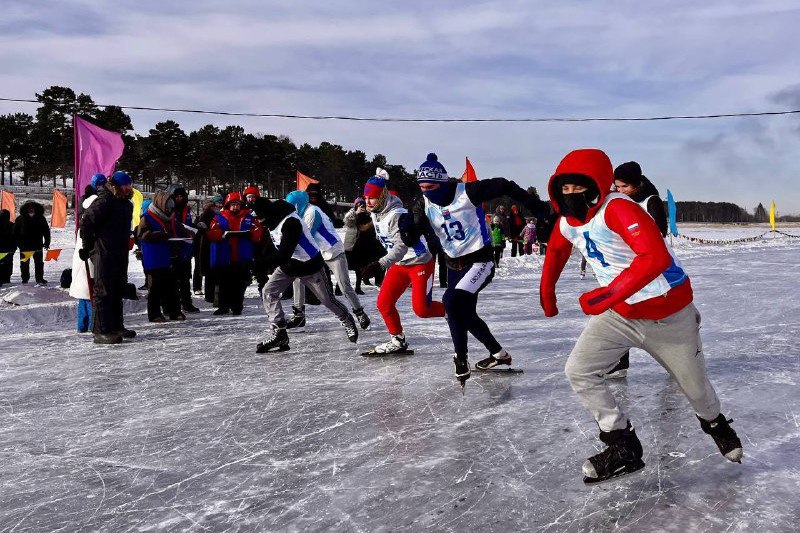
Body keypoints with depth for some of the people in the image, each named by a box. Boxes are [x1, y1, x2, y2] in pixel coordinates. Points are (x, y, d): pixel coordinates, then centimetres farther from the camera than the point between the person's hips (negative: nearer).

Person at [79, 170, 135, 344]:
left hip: (120, 255, 9)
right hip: (104, 254, -9)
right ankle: (101, 331, -3)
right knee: (103, 291, -6)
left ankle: (116, 326, 25)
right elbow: (86, 221, -16)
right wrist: (88, 246, -12)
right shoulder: (104, 201, -13)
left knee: (118, 290, 15)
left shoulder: (126, 203, 16)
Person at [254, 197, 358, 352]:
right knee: (268, 292, -10)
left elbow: (284, 254, -38)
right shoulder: (273, 220, -4)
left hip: (308, 265, -8)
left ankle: (347, 320, 34)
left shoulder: (291, 222, -33)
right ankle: (278, 332, -6)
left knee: (327, 300, 6)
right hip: (288, 264, 8)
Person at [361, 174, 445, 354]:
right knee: (383, 303, 0)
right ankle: (398, 340, 17)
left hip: (421, 261, -8)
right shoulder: (374, 213, 1)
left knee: (421, 309, -11)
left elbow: (402, 246, -37)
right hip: (399, 263, 8)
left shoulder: (397, 215, -27)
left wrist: (380, 264, -45)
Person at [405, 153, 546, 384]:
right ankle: (499, 354, 36)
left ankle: (461, 358, -12)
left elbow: (503, 186, -15)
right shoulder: (427, 204, -1)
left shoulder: (467, 192, -20)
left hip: (480, 260, -8)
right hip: (454, 264, 8)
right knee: (466, 314, 16)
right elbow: (413, 237, -1)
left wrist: (535, 206, -18)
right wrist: (410, 230, -25)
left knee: (452, 300, -27)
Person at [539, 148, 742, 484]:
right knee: (578, 371, -8)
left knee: (694, 386, 14)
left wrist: (607, 295, -44)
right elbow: (557, 250, 18)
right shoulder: (566, 222, -5)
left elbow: (655, 258, -41)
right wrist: (547, 290, 25)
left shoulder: (619, 210, -29)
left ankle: (715, 424, 50)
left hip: (668, 314, -6)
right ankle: (623, 447, 5)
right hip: (618, 313, 6)